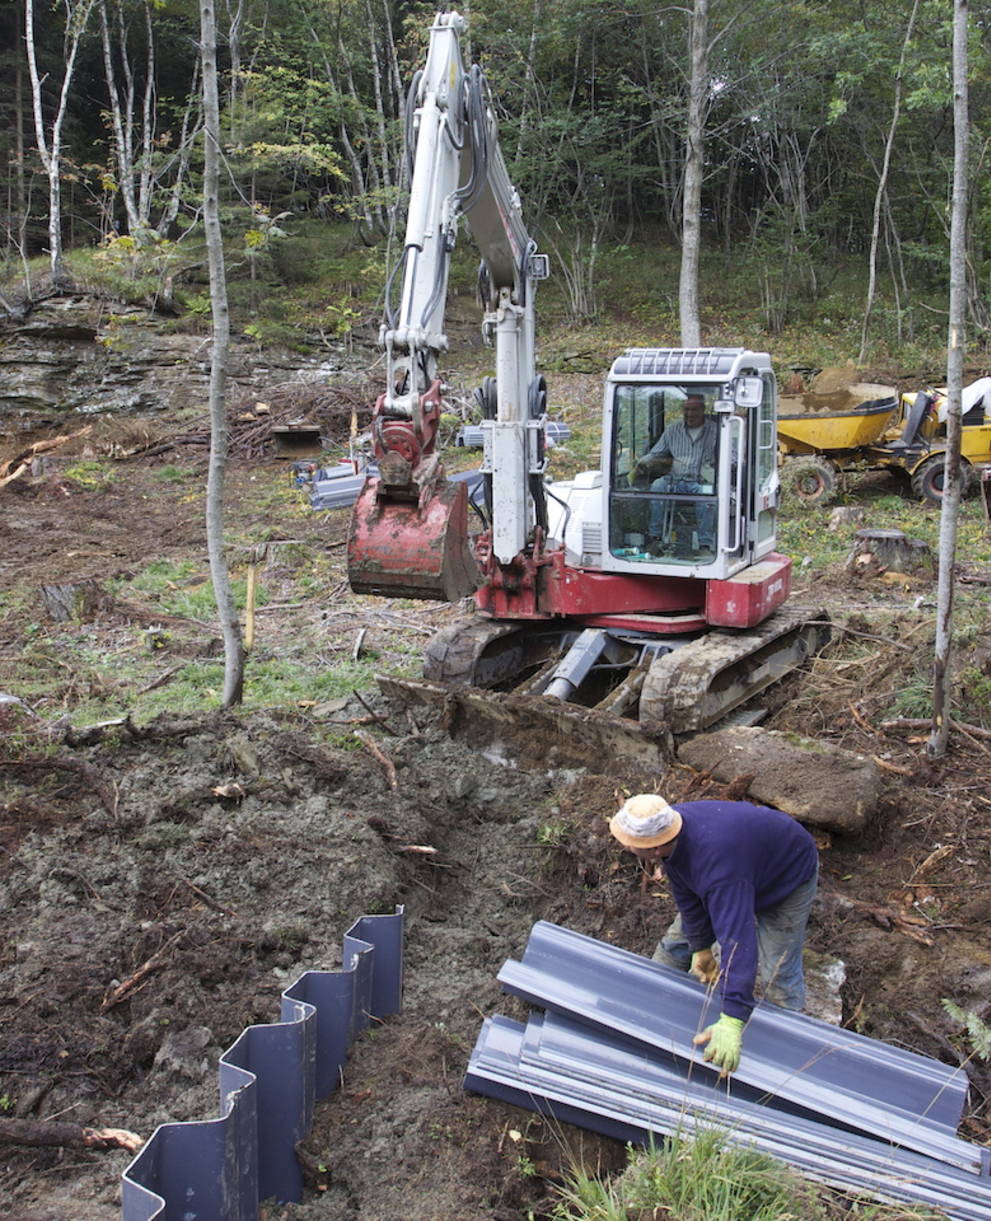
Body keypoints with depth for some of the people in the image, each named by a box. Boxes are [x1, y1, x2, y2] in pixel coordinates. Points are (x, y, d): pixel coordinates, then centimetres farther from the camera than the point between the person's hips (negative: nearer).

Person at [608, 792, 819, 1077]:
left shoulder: (717, 866, -49)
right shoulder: (673, 826, -26)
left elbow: (737, 939, -51)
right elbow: (687, 897, -10)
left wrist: (732, 1022, -52)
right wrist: (701, 948, -5)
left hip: (788, 879, -7)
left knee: (777, 974, -12)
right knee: (680, 938, 13)